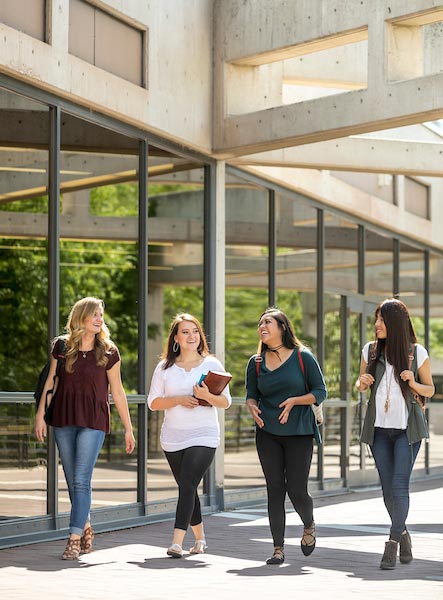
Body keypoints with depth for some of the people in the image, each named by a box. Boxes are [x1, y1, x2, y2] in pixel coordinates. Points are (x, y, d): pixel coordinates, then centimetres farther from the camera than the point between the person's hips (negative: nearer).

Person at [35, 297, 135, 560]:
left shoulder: (108, 351, -1)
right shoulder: (62, 346, 2)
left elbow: (117, 392, 4)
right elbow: (50, 382, 8)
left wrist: (128, 428, 5)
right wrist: (40, 414, 0)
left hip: (94, 421, -2)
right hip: (63, 420, 3)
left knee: (82, 480, -12)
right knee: (72, 481, 9)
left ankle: (75, 538, -12)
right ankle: (86, 528, 28)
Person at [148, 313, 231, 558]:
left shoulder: (212, 364, 3)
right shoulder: (165, 367, 8)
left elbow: (226, 402, 0)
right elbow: (153, 402, 4)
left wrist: (207, 396, -20)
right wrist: (178, 400, -12)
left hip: (204, 437, -3)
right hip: (173, 438, 3)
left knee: (187, 485, -16)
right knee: (187, 489, 12)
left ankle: (177, 542, -20)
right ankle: (200, 538, 30)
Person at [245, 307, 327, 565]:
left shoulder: (303, 357, -4)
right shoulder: (256, 363, 6)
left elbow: (320, 392, -2)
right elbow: (251, 395, 14)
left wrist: (293, 401, -17)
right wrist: (253, 408, -10)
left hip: (299, 433, -3)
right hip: (268, 435, 3)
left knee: (297, 490, -4)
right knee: (275, 489, 1)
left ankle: (309, 526, 29)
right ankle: (278, 548, 8)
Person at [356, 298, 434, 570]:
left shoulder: (417, 353, -4)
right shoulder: (371, 350, 3)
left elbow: (430, 390, 5)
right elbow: (360, 385, 15)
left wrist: (413, 383, -16)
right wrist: (362, 383, -8)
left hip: (407, 428, -3)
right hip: (379, 427, 3)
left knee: (399, 484, -13)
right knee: (388, 487, 7)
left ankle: (392, 544, -9)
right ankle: (403, 534, 28)